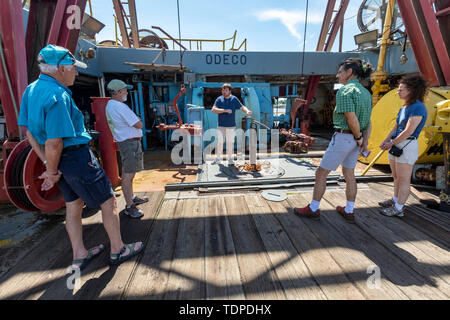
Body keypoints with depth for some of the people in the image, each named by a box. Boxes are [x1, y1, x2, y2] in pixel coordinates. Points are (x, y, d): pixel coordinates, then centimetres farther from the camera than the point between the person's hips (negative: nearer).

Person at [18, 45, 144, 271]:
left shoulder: (31, 90, 8)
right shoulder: (58, 96, -22)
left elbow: (29, 131, 10)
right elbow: (54, 144, -25)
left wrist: (48, 164, 8)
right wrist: (52, 173, -9)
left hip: (60, 160, 9)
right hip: (76, 157, -9)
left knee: (73, 206, 19)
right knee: (108, 202, 6)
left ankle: (79, 255, 34)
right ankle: (118, 250, 22)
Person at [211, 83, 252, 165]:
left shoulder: (234, 99, 4)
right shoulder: (219, 99, 1)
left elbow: (242, 107, 2)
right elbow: (213, 110, -11)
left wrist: (247, 111, -20)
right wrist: (225, 110, -19)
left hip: (231, 126, 0)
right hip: (221, 126, 0)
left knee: (230, 143, 5)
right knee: (219, 142, 3)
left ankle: (230, 159, 19)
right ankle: (218, 158, 19)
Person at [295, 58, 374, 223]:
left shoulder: (344, 91, -16)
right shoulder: (366, 93, 12)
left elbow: (352, 119, -23)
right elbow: (368, 122, 8)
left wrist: (358, 138, -9)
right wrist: (365, 142, 3)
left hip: (343, 138, -9)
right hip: (356, 139, 9)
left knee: (321, 173, 4)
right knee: (349, 173, 18)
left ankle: (313, 209, 16)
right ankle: (349, 212, 29)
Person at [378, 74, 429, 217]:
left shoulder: (418, 107, -12)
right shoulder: (403, 108, 16)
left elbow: (408, 131, -17)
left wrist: (391, 143, -10)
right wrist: (385, 141, 1)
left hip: (407, 146, -9)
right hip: (396, 146, 9)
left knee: (404, 179, -1)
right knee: (396, 177, 18)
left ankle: (399, 208, 7)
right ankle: (395, 200, 32)